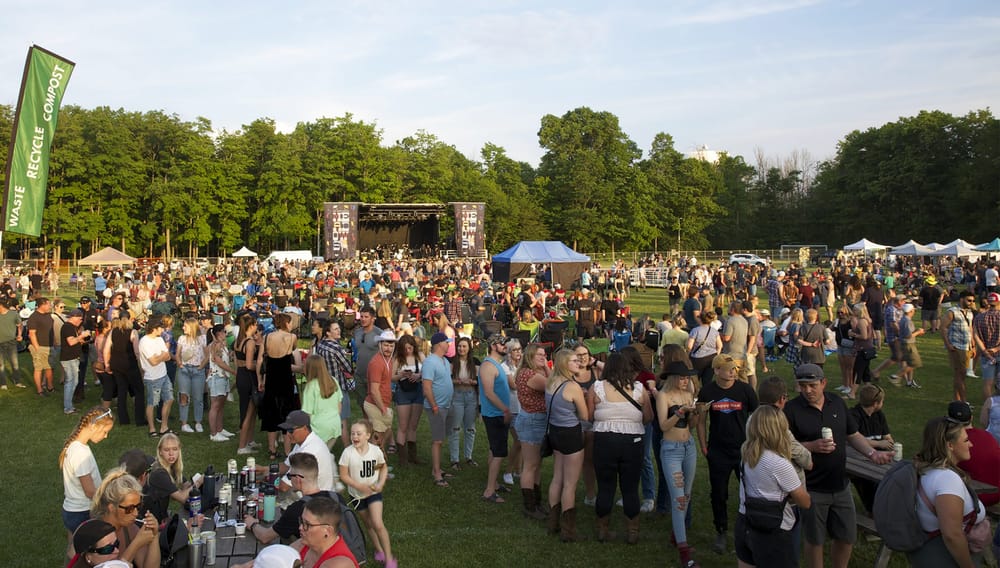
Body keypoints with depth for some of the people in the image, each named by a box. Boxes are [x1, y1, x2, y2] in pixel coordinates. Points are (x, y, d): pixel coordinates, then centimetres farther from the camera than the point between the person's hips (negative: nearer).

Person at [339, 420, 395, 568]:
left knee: (378, 524, -14)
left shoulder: (376, 450, -16)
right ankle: (379, 550, 40)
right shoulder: (348, 452, -20)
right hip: (357, 494, 1)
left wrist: (381, 483, -13)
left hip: (373, 491, -1)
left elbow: (383, 467, 2)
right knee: (369, 524, 17)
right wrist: (360, 486, -23)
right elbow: (344, 475, -14)